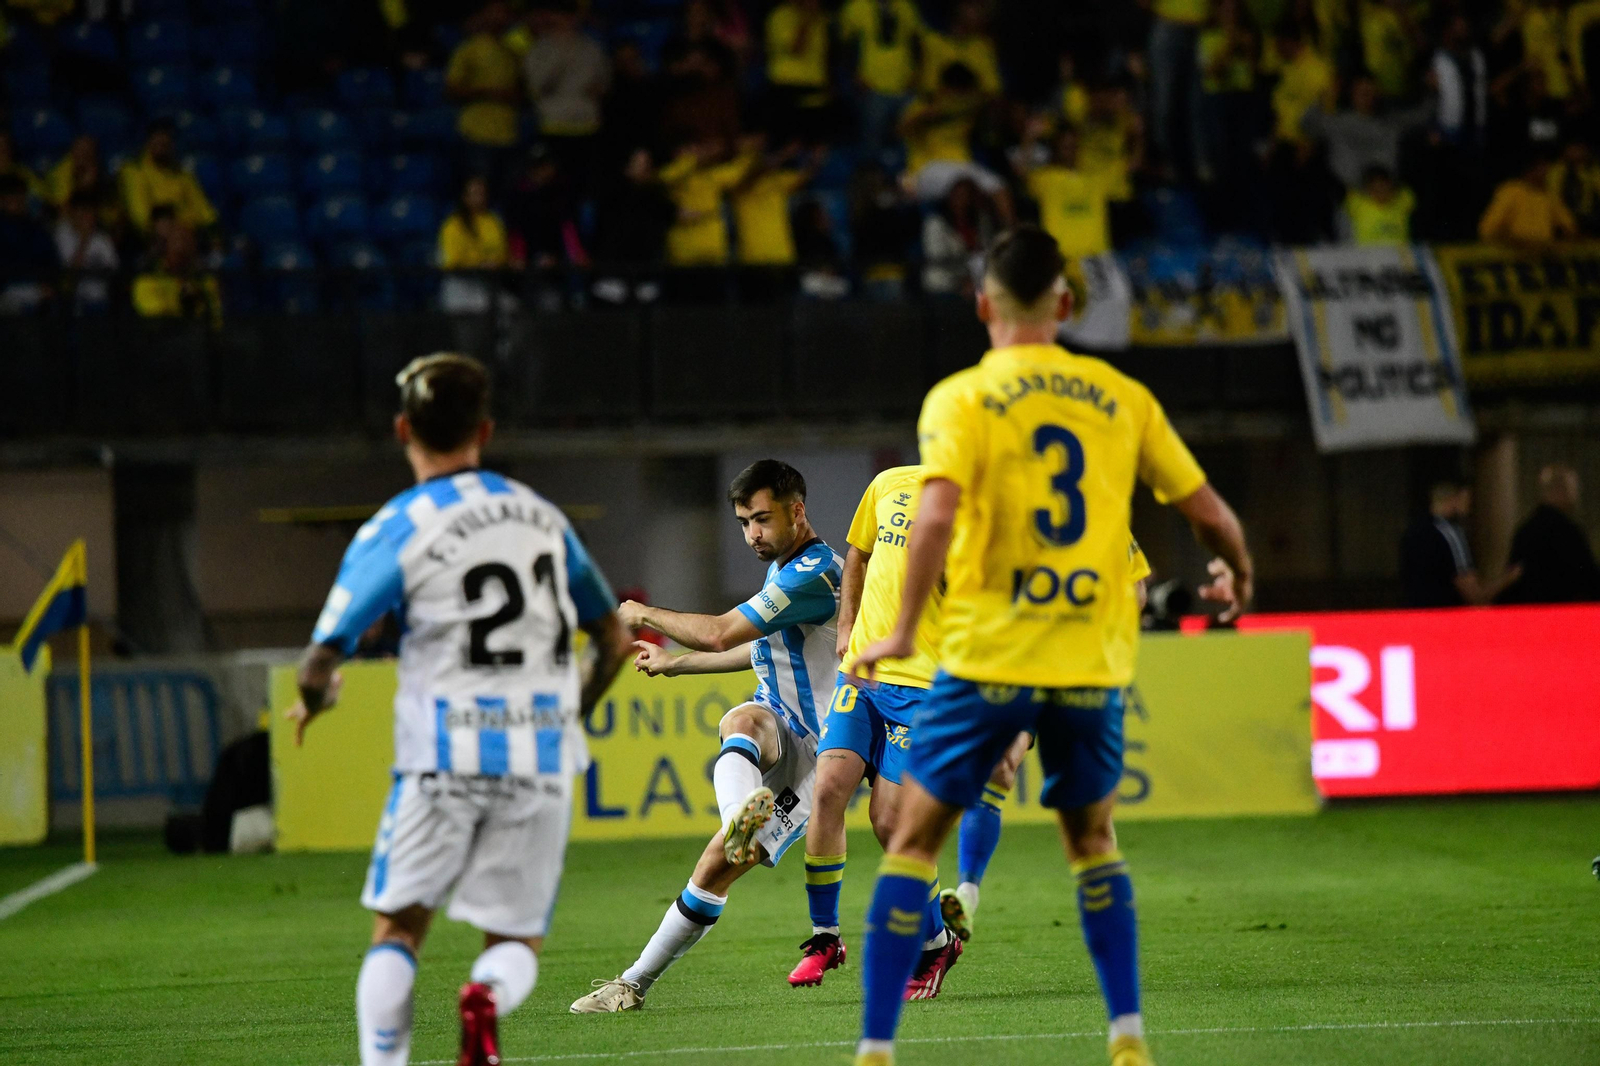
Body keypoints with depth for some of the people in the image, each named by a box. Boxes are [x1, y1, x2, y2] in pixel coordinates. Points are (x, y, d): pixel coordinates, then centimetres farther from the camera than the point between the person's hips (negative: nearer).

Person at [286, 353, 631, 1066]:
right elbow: (614, 643, 17)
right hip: (540, 760, 3)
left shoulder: (394, 532, -4)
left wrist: (313, 704, 16)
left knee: (398, 927, 12)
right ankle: (489, 996, -23)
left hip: (444, 757, -2)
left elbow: (319, 667, -7)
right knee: (516, 940, 10)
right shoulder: (543, 518, 9)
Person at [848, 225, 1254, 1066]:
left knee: (914, 842, 6)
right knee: (1092, 842, 22)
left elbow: (936, 513, -19)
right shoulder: (1121, 398, 7)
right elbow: (1207, 511, 11)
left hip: (986, 658, -3)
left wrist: (903, 632, -12)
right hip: (1092, 665, 3)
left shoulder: (960, 399, -3)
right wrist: (1237, 574, 32)